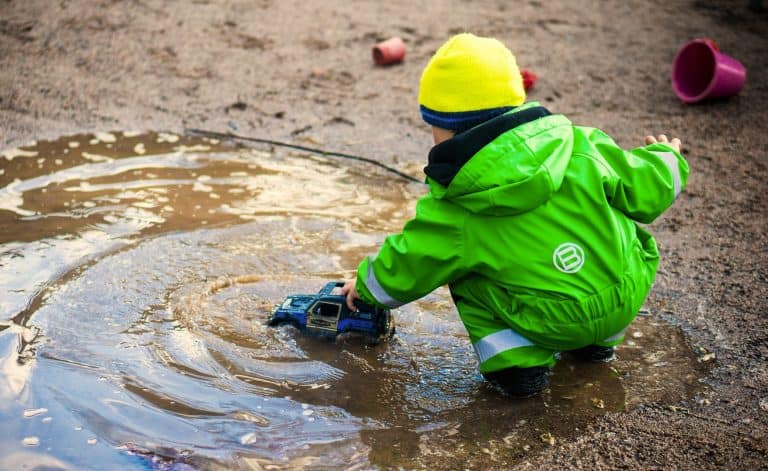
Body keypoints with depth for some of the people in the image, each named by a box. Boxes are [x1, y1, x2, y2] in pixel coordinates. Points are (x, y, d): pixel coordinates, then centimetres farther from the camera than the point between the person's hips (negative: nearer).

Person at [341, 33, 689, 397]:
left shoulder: (452, 211, -10)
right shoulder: (582, 147, -7)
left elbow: (402, 271, 2)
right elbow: (645, 190, 1)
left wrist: (365, 284, 24)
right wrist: (666, 159, 25)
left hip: (552, 326, -3)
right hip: (627, 302, 4)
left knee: (462, 271, 14)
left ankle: (516, 360, 1)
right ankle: (599, 341, 31)